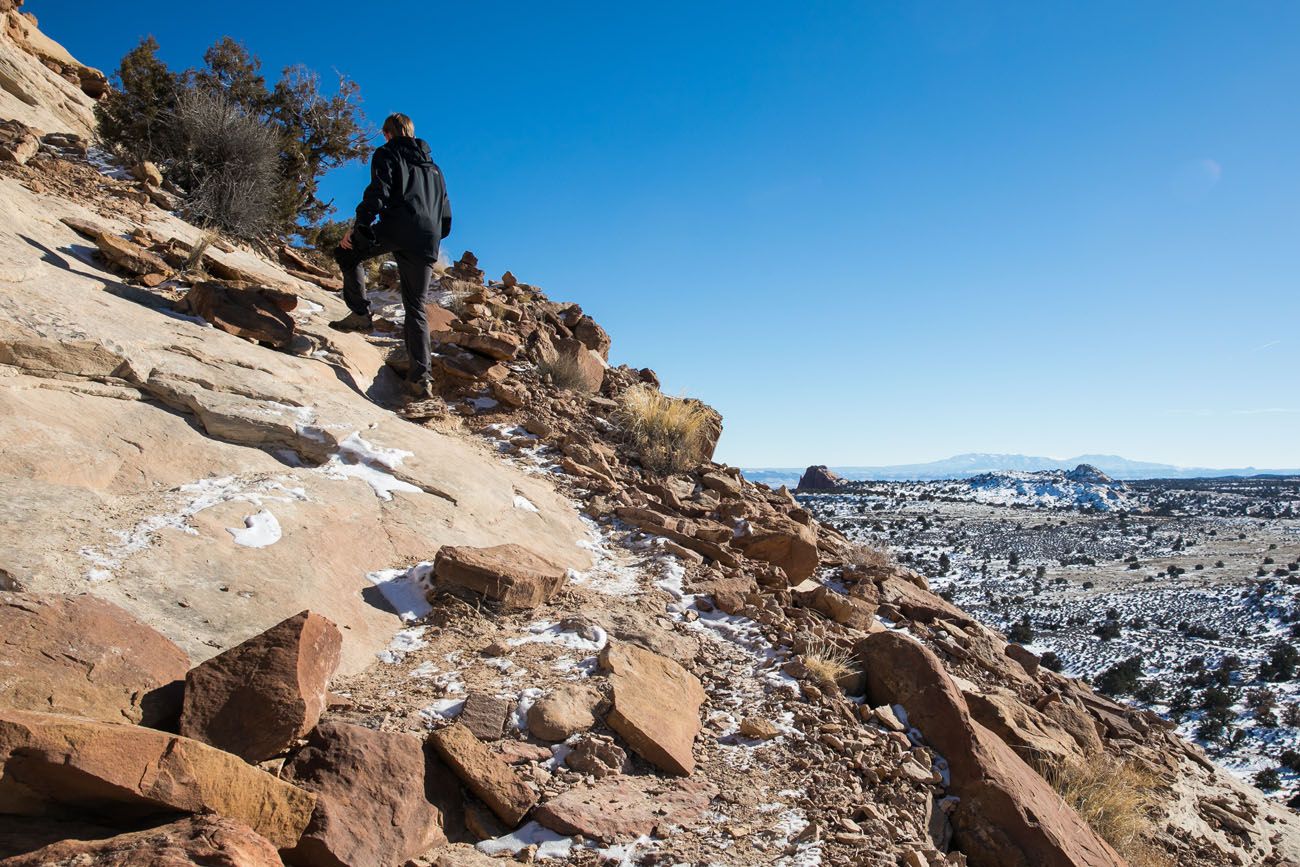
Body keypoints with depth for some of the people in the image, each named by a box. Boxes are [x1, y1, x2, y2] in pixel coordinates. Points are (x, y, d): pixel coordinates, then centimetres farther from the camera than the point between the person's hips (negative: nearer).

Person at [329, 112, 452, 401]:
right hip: (427, 244, 5)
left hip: (396, 230, -5)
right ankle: (420, 377, -8)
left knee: (347, 254, 21)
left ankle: (360, 314, 5)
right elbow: (446, 220, 28)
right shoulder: (434, 169, 32)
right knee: (416, 308, 6)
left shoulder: (387, 154, 13)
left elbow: (378, 192, -6)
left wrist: (359, 226, -3)